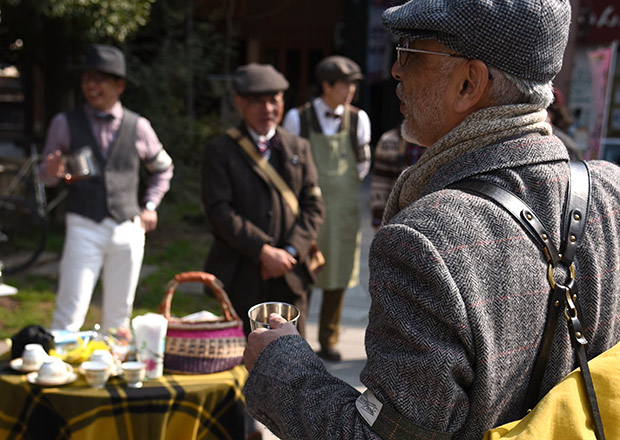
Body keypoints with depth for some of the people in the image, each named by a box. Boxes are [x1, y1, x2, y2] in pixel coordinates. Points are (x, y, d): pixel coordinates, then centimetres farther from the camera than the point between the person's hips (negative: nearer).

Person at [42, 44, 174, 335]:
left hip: (128, 230, 2)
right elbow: (46, 173, 9)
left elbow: (163, 168, 21)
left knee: (118, 316, 10)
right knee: (69, 315, -9)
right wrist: (51, 172, -15)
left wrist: (150, 205, 10)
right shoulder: (65, 124, 2)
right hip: (84, 228, -2)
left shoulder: (138, 127, 6)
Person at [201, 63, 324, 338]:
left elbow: (313, 207, 7)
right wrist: (263, 251, -16)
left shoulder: (299, 148, 13)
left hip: (289, 277, 3)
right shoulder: (220, 150, 2)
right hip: (239, 279, -2)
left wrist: (291, 251, -8)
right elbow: (219, 210, -9)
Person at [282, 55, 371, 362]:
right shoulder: (298, 118, -4)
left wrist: (344, 189, 8)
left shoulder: (358, 119, 1)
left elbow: (362, 164, 10)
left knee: (338, 278, 9)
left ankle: (328, 341, 22)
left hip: (343, 210, 2)